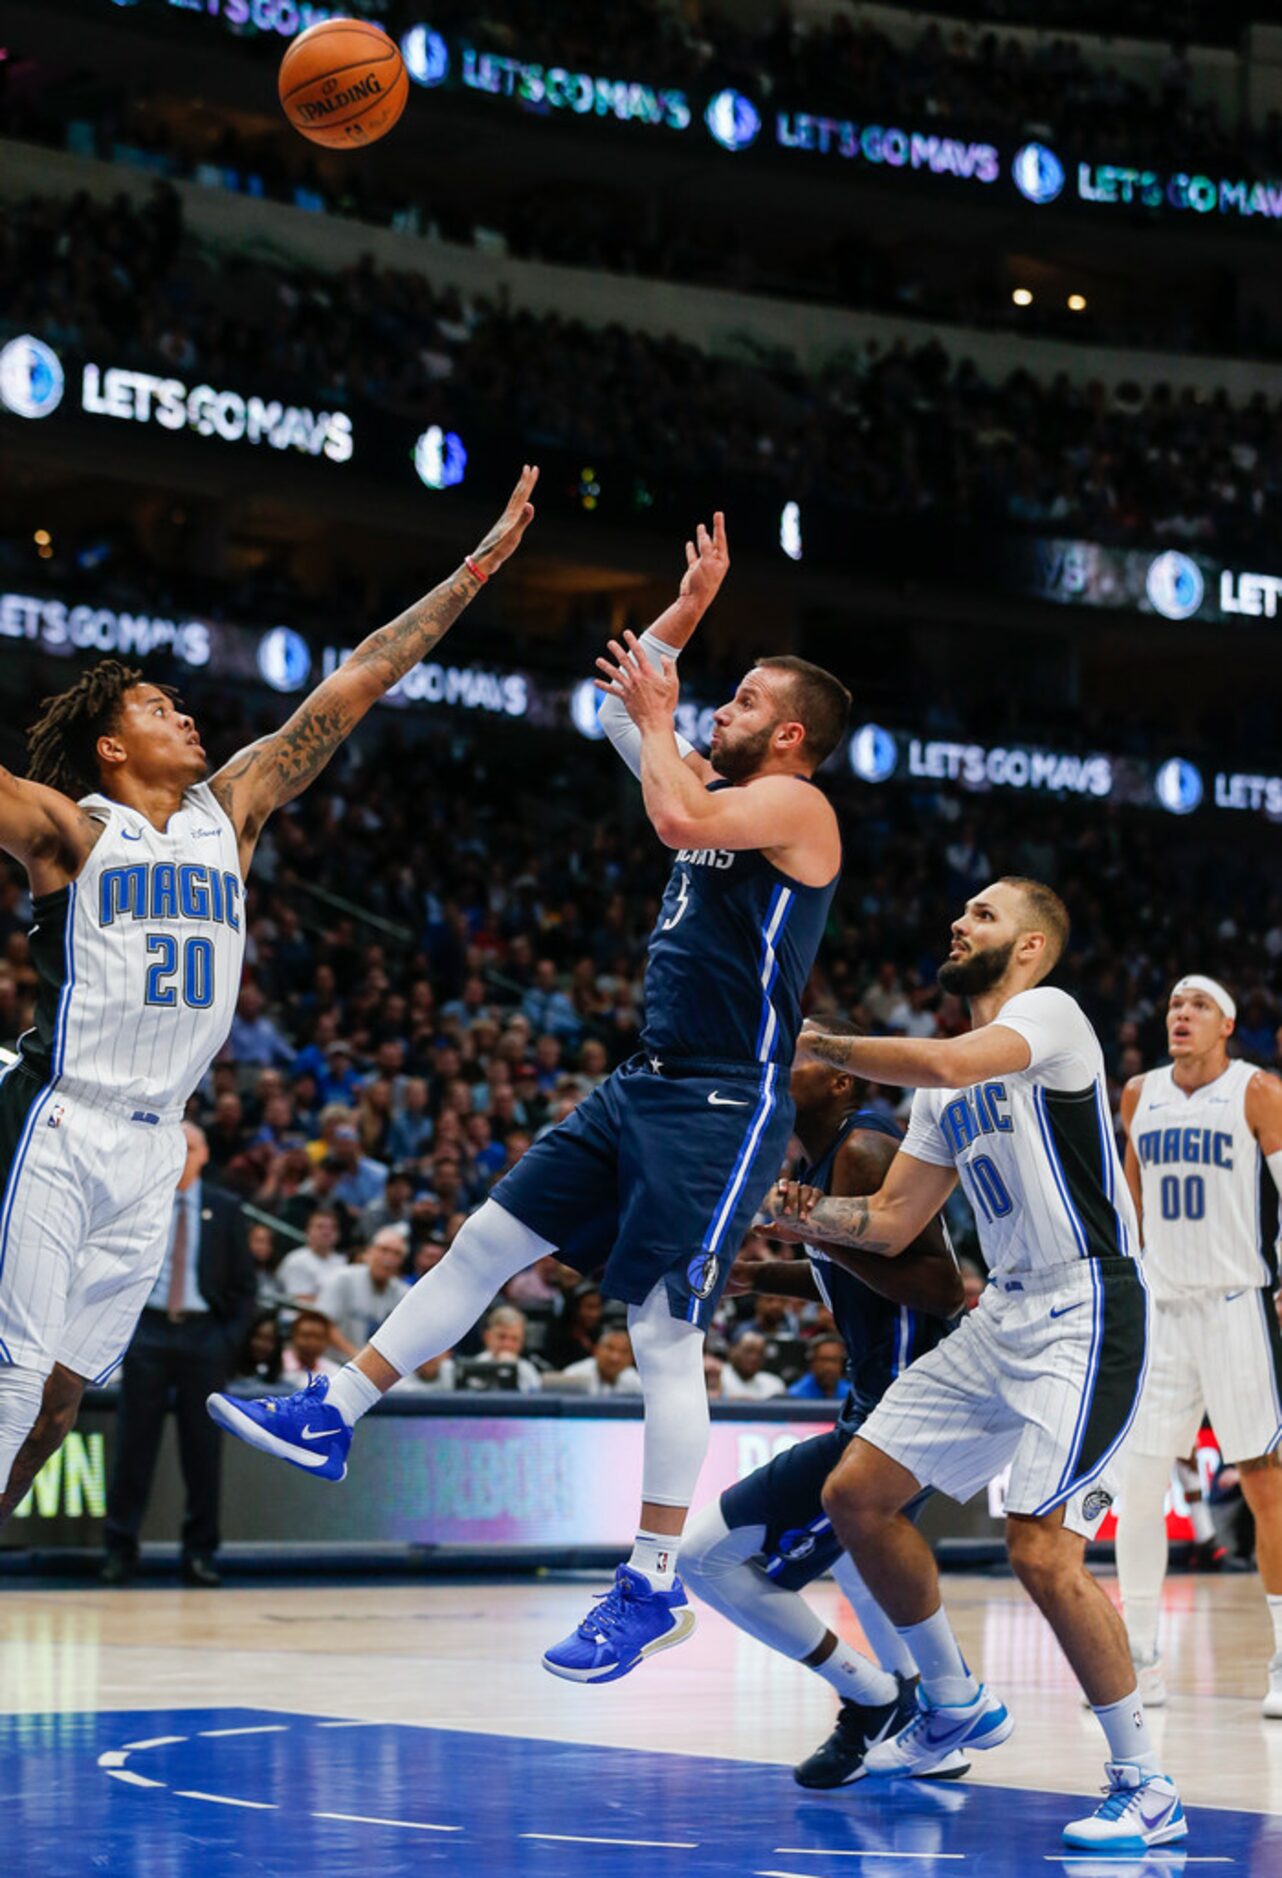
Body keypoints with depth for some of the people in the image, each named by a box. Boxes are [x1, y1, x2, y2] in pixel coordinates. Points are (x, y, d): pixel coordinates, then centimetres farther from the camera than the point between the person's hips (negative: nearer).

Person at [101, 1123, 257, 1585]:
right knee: (134, 1442, -1)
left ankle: (200, 1551, 7)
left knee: (203, 1447, 1)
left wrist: (230, 1339, -3)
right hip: (147, 1333, 0)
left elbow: (245, 1284, 8)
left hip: (204, 1335, 0)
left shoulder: (224, 1211, 8)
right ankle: (120, 1549, 3)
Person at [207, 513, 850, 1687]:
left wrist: (661, 719, -12)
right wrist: (688, 609, 17)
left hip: (727, 1106, -9)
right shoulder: (722, 793, 16)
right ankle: (331, 1419, 16)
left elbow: (678, 817, -29)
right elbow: (623, 705, 27)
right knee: (488, 1241, 9)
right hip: (646, 1089, 9)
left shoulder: (795, 806, -10)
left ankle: (655, 1590, -3)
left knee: (665, 1336, -10)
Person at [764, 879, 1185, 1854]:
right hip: (1005, 1316, 9)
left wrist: (818, 1043, -15)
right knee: (857, 1493, 8)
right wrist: (807, 1211, -1)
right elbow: (891, 1223, 18)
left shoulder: (1052, 1013, -9)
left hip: (1087, 1314, -9)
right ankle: (955, 1704, 24)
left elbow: (944, 1063, -29)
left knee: (1041, 1546, -19)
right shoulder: (947, 1087, 17)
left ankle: (1148, 1789, -7)